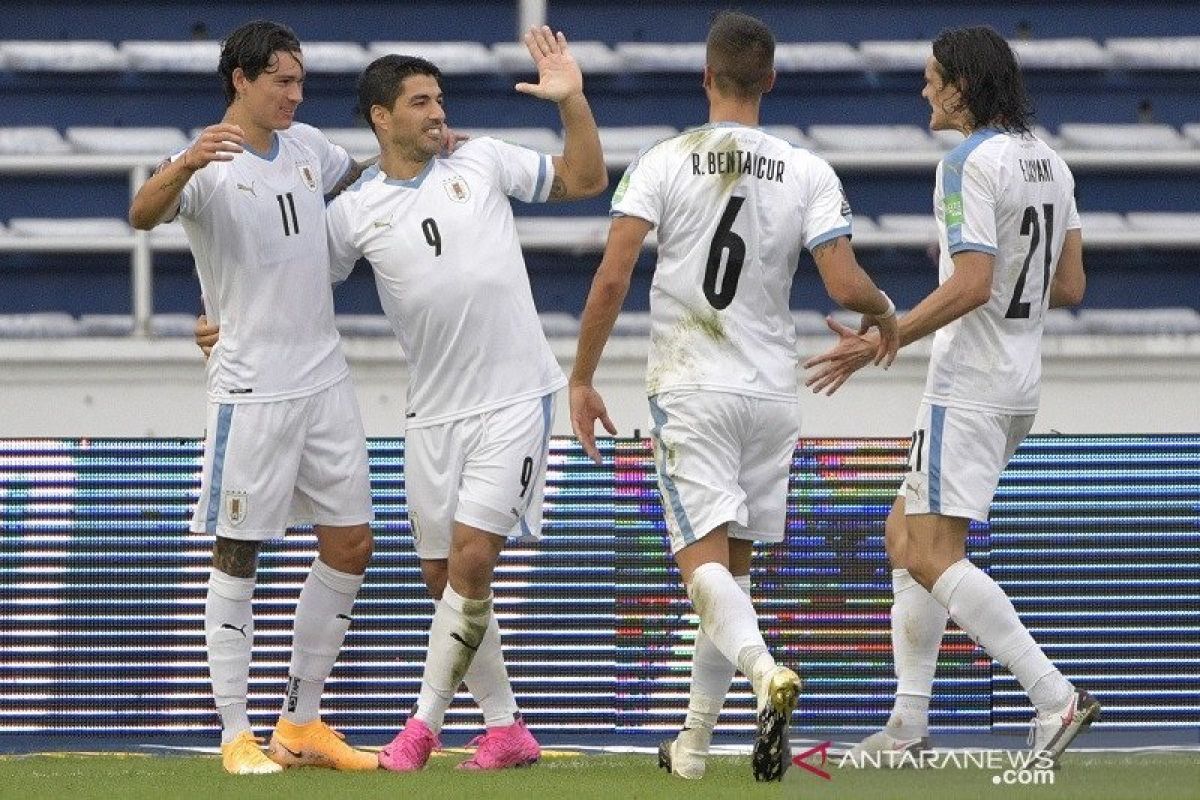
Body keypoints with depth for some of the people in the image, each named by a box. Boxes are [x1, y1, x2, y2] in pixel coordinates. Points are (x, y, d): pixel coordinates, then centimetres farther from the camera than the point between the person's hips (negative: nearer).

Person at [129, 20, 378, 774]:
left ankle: (302, 722, 17)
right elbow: (143, 214, -31)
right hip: (251, 386, -7)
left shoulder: (308, 147, 10)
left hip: (325, 376, 7)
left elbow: (364, 175, 32)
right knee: (239, 555, -3)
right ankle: (237, 734, 1)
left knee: (351, 544, 7)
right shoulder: (207, 165, -11)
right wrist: (185, 166, -51)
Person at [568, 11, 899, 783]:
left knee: (704, 559, -7)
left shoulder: (664, 162, -5)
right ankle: (695, 740, 18)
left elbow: (612, 279, -10)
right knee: (734, 562, 14)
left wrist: (582, 380, 0)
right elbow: (846, 286, -9)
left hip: (688, 390, -3)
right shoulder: (808, 173, -1)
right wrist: (887, 314, 15)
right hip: (772, 391, 3)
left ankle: (765, 670, -37)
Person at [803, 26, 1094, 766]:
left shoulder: (971, 163, -16)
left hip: (970, 387, -10)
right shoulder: (1049, 161, 11)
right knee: (905, 535, 15)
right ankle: (909, 724, 12)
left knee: (932, 557, -11)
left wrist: (879, 344, -19)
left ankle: (1056, 697, -19)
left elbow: (971, 284, -23)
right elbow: (1070, 286, 12)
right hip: (1020, 382, 10)